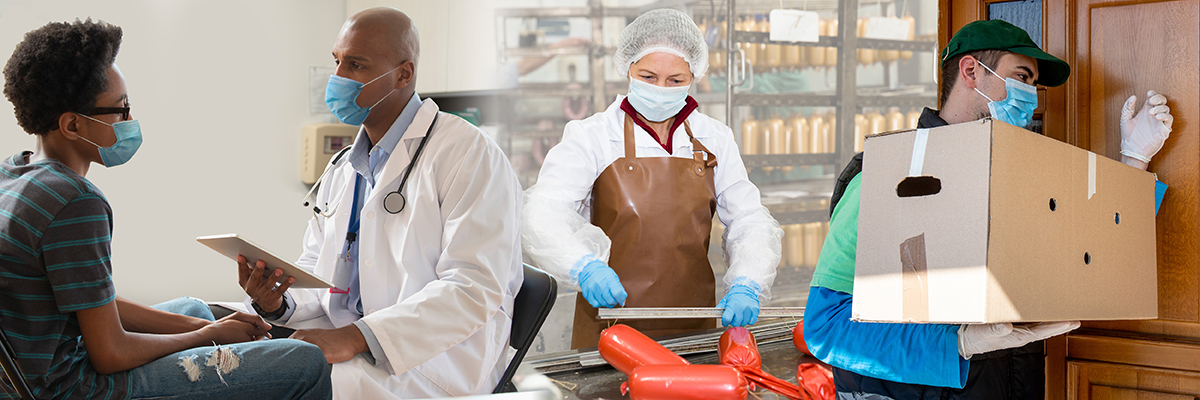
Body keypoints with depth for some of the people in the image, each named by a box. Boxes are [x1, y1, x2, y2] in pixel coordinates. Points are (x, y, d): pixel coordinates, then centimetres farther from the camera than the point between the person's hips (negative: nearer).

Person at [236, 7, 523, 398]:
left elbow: (475, 289, -18)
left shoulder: (469, 154, -9)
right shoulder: (342, 170, 18)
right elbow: (316, 268, 22)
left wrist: (356, 336, -26)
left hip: (435, 355, -7)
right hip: (346, 344, 7)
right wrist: (277, 301, -5)